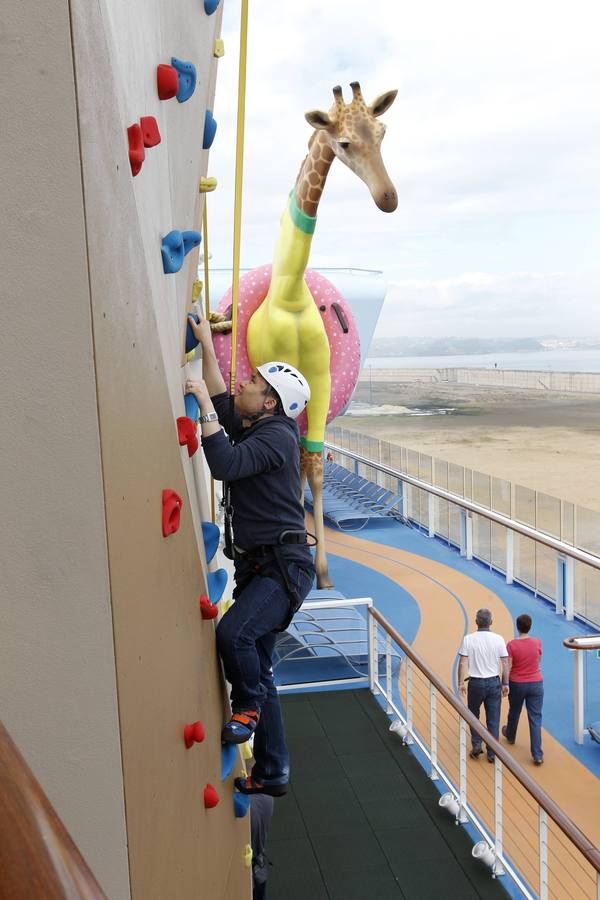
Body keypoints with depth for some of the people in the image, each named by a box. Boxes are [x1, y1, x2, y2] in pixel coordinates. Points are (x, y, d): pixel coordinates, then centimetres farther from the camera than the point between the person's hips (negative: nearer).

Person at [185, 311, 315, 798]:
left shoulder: (277, 436, -13)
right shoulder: (253, 429, 14)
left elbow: (225, 464, -27)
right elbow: (223, 402, 28)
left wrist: (204, 406, -19)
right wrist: (206, 344, 24)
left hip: (285, 565, -9)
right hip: (256, 566, 10)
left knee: (233, 632, -31)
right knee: (259, 667, 11)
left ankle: (249, 707, -1)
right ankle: (272, 773, 21)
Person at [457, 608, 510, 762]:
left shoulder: (468, 639, -9)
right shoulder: (498, 639, -5)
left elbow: (463, 663, -10)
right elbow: (505, 663, -3)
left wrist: (461, 683, -1)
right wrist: (505, 683, 7)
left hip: (475, 683, -1)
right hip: (494, 682, 1)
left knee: (473, 715, 21)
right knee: (493, 720, 9)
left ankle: (476, 744, 12)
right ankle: (492, 753, 13)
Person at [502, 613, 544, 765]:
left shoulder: (511, 645, -17)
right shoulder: (537, 642, -10)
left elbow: (508, 667, -12)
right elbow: (538, 661, 6)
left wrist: (505, 684, 0)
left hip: (517, 684, 0)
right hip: (536, 684, 1)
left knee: (514, 712, 24)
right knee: (535, 718, 3)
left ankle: (510, 736, 50)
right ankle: (537, 755, 0)